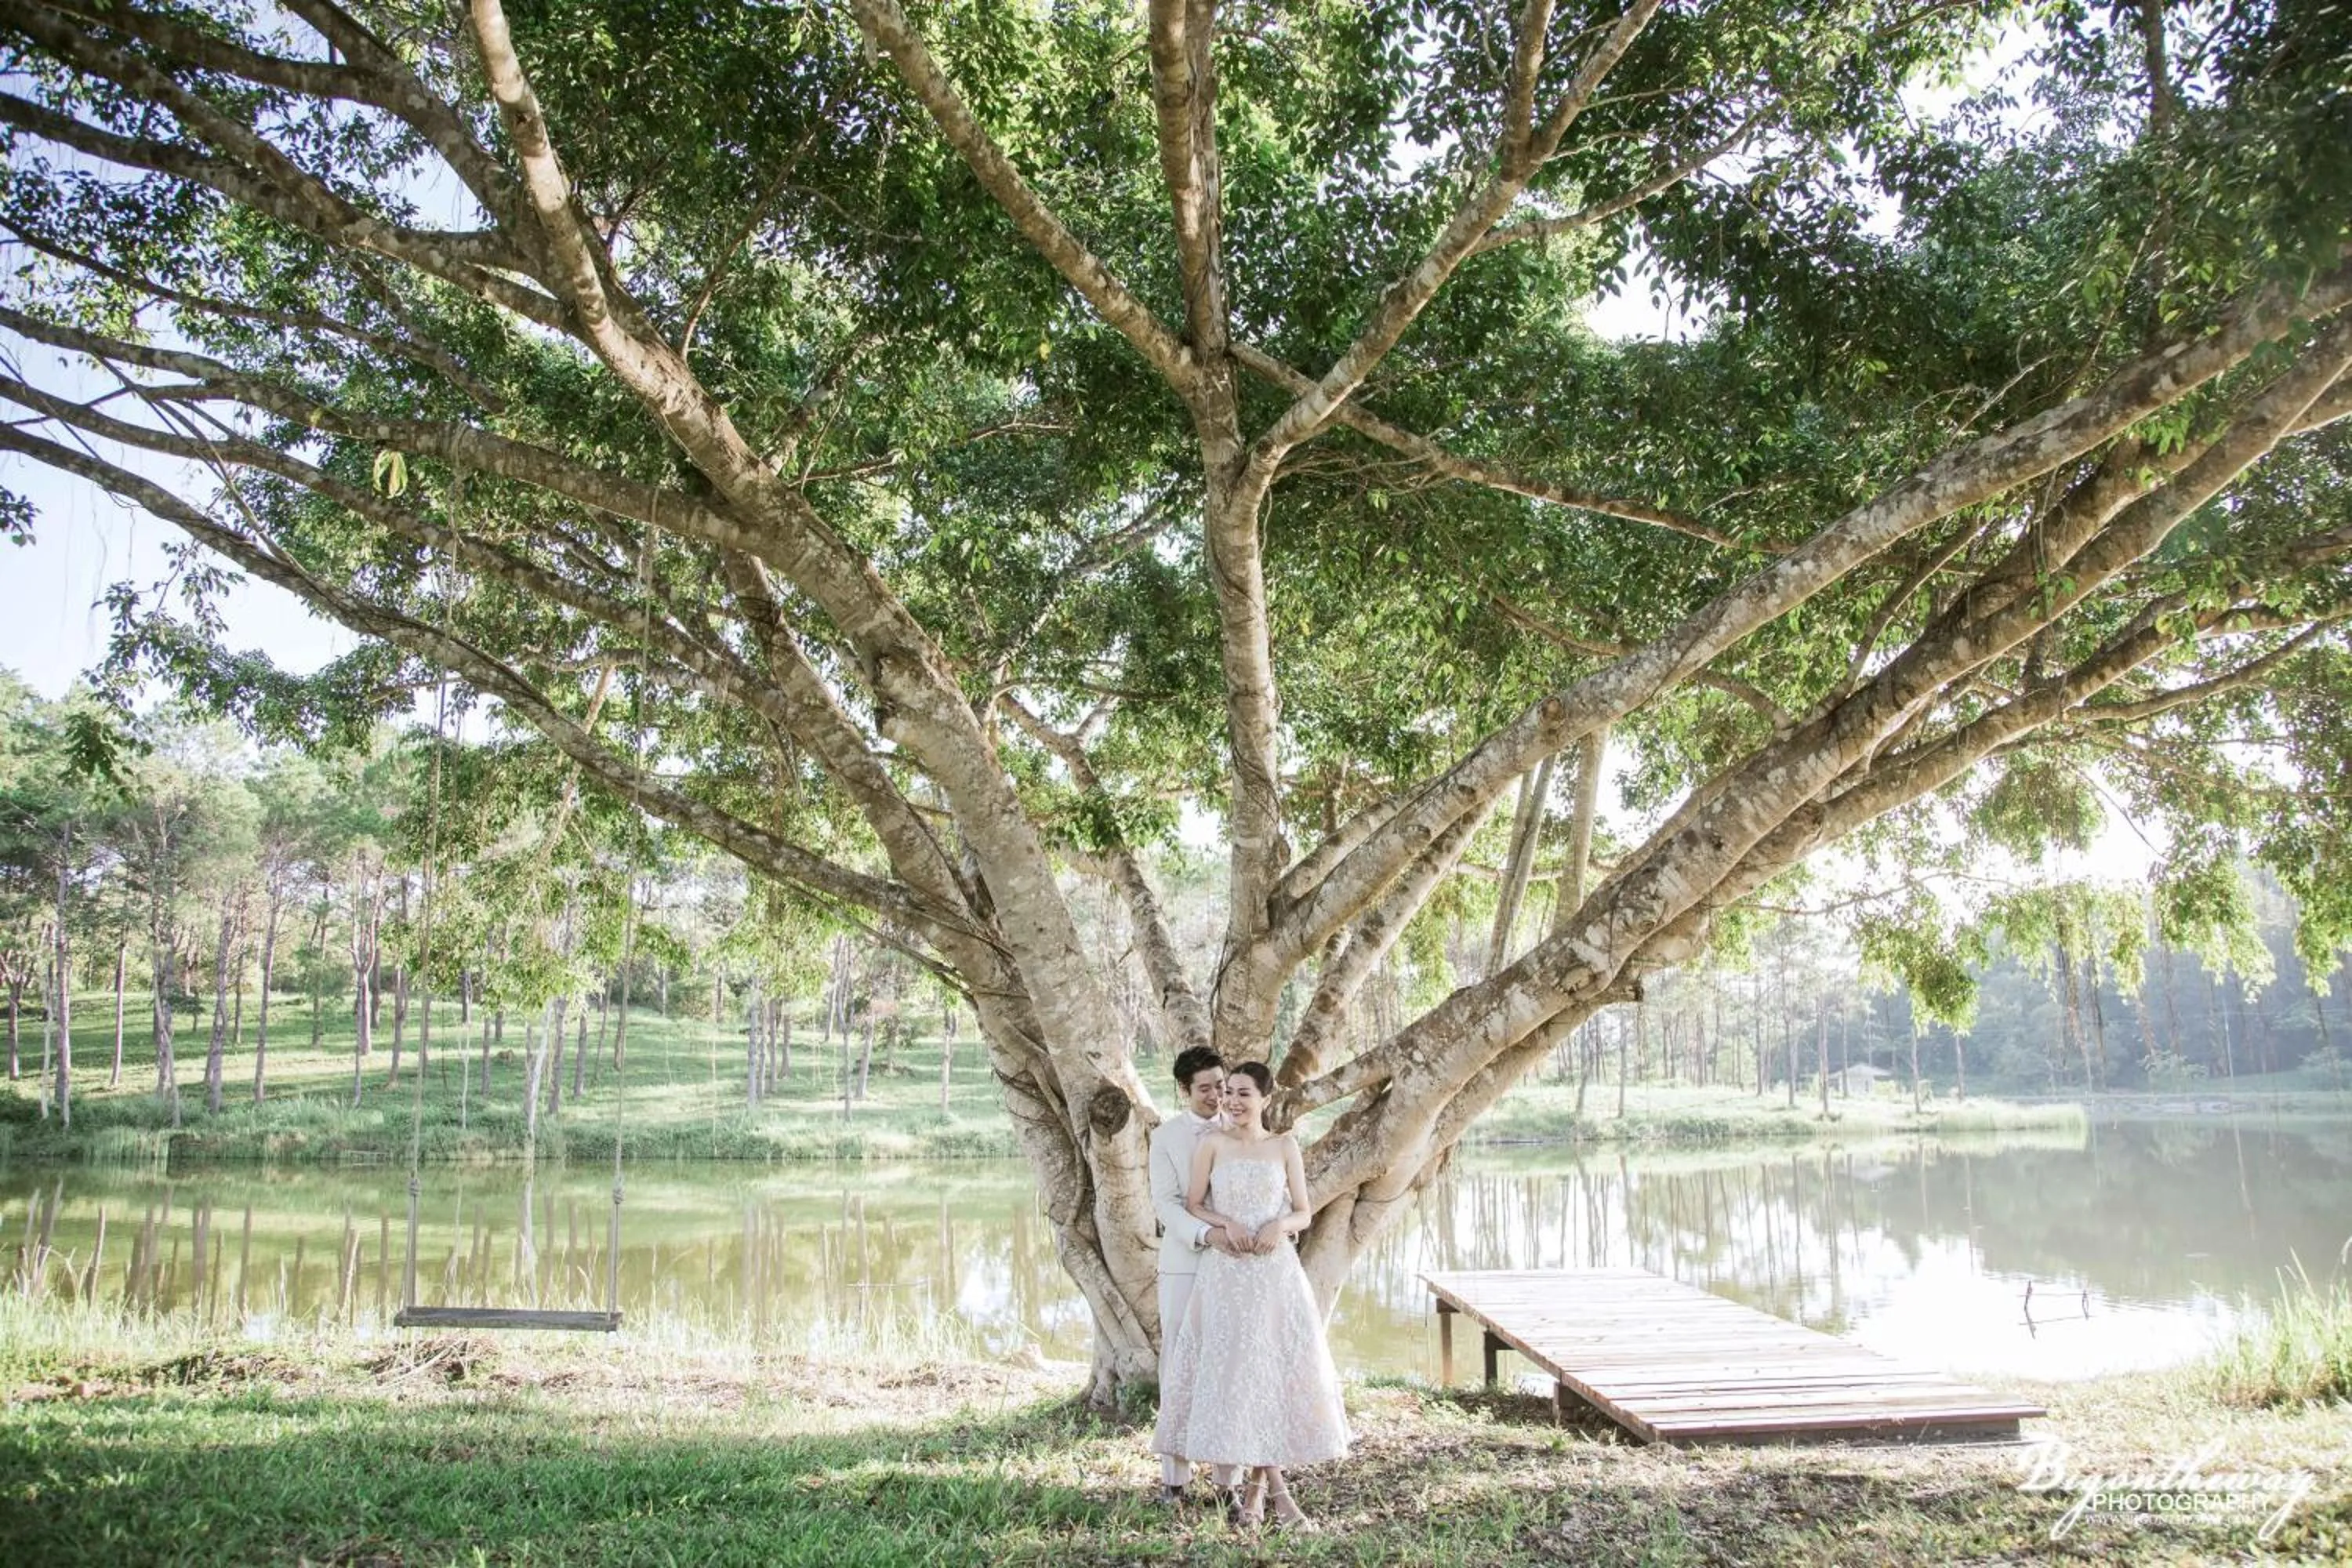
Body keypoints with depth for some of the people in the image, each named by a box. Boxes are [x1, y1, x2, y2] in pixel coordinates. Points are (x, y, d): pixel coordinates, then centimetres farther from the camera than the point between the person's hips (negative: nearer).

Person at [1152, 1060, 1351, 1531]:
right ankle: (1272, 1484, 9)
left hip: (1276, 1272, 1)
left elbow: (1304, 1214, 8)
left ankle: (1257, 1484, 12)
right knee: (1232, 1369, -2)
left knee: (1277, 1366, -1)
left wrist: (1280, 1226, -13)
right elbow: (1192, 1204, 3)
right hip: (1226, 1272, -1)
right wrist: (1227, 1224, -14)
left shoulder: (1285, 1146, 6)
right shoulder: (1212, 1143, 2)